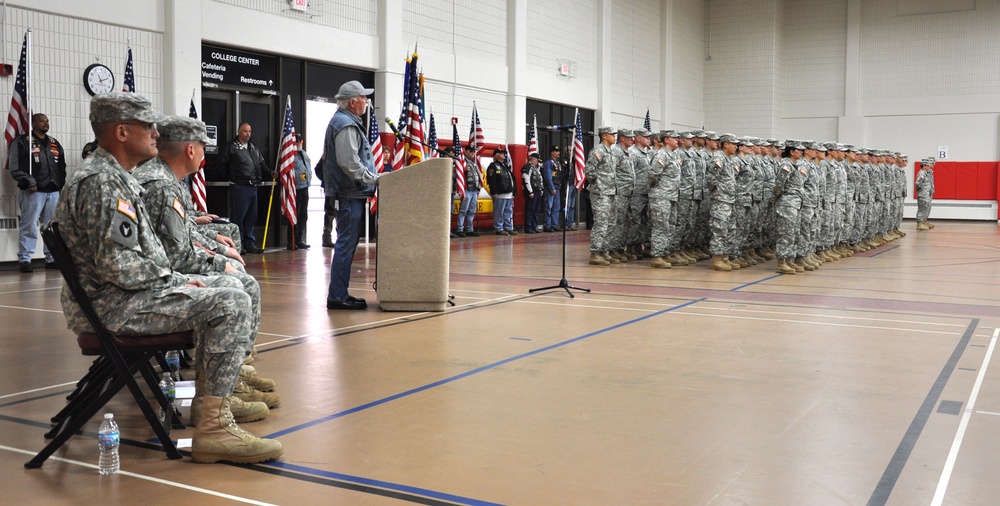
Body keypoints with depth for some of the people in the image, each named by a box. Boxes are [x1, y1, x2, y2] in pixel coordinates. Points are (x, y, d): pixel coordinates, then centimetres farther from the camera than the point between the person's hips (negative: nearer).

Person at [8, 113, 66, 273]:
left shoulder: (55, 143, 19)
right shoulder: (22, 142, 1)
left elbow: (62, 166, 22)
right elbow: (15, 167, -7)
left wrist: (61, 184, 11)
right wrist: (29, 181, -16)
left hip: (54, 192, 6)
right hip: (33, 192, -5)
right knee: (29, 226, -7)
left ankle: (51, 258, 13)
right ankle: (24, 259, -4)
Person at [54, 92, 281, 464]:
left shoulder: (113, 176, 17)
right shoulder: (101, 182, -18)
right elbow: (117, 265, -26)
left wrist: (177, 279, 9)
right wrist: (175, 281, -14)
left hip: (127, 292, 11)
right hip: (110, 305, -11)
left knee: (228, 286, 15)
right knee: (230, 304, -19)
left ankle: (213, 390, 21)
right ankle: (214, 426, -19)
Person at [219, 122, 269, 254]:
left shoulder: (254, 148, 19)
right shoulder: (231, 147, -3)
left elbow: (262, 164, 22)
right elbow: (222, 164, -4)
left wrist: (270, 173, 6)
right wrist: (232, 176, -1)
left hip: (253, 187, 7)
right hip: (239, 187, -7)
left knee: (251, 217, 10)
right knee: (238, 216, -5)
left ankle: (250, 244, 17)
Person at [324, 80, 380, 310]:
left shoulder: (346, 122, 20)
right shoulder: (346, 126, -15)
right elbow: (349, 164, -23)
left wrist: (374, 177, 18)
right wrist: (375, 179, -16)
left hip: (351, 194, 11)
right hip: (349, 195, -11)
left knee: (347, 243, 13)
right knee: (346, 244, -7)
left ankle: (340, 294, 19)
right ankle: (337, 296, -4)